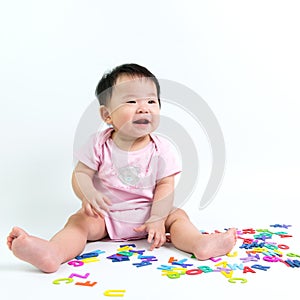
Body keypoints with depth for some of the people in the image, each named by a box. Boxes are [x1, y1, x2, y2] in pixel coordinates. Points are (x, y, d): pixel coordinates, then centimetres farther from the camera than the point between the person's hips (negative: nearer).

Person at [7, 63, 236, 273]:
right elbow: (80, 174, -7)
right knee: (79, 220, -24)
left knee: (177, 215, -18)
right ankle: (54, 253, -46)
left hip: (146, 213, 1)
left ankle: (199, 243, -40)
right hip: (105, 215, -1)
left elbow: (166, 185, -8)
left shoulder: (161, 149, -7)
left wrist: (157, 219, -19)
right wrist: (88, 195, -30)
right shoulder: (99, 144, -7)